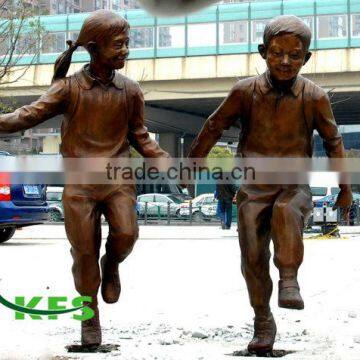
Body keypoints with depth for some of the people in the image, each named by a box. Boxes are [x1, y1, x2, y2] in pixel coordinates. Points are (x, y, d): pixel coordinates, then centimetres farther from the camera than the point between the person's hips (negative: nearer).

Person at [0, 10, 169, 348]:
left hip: (118, 179, 1)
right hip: (79, 183, -1)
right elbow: (30, 114, -12)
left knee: (125, 234, -21)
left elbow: (140, 138, 12)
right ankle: (90, 319, 21)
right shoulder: (70, 87, -5)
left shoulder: (130, 91, 2)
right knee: (84, 253, 3)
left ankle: (112, 266, 14)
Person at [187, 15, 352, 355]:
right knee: (253, 256, -7)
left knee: (286, 211, -35)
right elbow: (214, 127, 7)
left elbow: (333, 141, 6)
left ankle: (289, 280, -22)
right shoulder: (245, 91, -7)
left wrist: (344, 188, 11)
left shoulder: (314, 97, -8)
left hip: (294, 186, -1)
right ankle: (263, 321, 10)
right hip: (254, 188, 1)